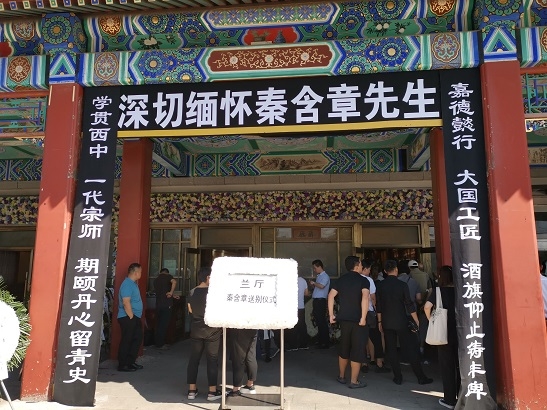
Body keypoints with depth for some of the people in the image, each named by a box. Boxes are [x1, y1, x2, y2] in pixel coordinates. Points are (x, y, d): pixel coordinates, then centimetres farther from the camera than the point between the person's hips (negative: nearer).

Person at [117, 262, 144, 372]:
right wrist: (131, 317, -19)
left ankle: (131, 362, 24)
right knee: (126, 341, -1)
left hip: (135, 317, 10)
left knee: (137, 339, 13)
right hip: (127, 318, -10)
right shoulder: (127, 284, -18)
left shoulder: (133, 283, 14)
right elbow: (126, 302, -24)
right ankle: (122, 365, 10)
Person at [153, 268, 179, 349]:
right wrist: (171, 292, -15)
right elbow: (174, 282, -24)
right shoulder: (167, 276, -2)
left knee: (159, 324, 13)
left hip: (158, 304, 6)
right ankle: (160, 344, 4)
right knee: (164, 324, 0)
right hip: (166, 304, -6)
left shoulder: (156, 280, 18)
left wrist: (172, 296, 28)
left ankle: (158, 343, 19)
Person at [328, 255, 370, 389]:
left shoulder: (341, 279, 8)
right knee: (357, 349, 4)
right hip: (358, 319, -5)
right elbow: (365, 297, -23)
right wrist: (363, 318, -22)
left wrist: (331, 315, 2)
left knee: (344, 347, 18)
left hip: (344, 318, 5)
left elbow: (331, 295, -1)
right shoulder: (363, 280, -6)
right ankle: (354, 381, 9)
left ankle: (341, 376, 29)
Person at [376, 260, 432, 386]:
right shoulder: (402, 285, -11)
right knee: (411, 349, 5)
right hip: (401, 322, -2)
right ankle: (421, 377, 11)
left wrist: (380, 321, 13)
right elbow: (409, 305, -9)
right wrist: (417, 322, -1)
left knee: (391, 349, 10)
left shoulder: (380, 285, -2)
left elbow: (378, 306, 4)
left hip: (386, 322, 3)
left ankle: (398, 377, 14)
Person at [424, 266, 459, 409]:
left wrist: (431, 320, -5)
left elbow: (427, 307, -20)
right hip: (459, 332, 3)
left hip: (444, 332, -3)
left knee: (447, 365, 7)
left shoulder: (439, 291, -7)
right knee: (459, 364, 14)